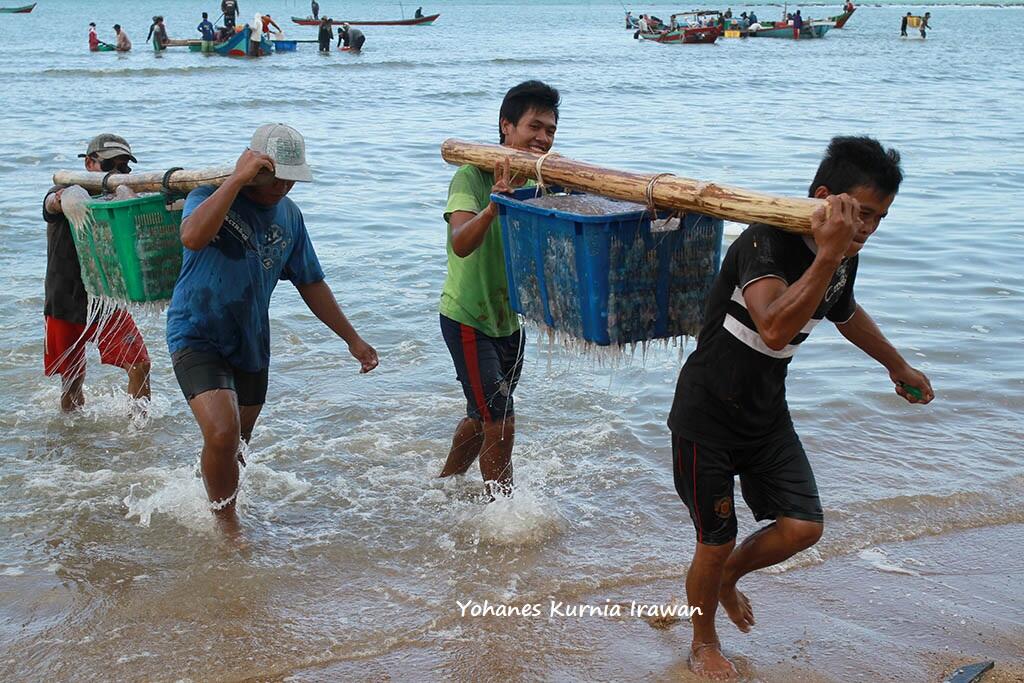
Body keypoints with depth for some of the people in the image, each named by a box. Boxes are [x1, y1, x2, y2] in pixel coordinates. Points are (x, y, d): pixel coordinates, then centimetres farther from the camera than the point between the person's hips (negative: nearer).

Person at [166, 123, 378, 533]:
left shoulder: (289, 216, 6)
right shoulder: (212, 194, -12)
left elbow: (310, 283, 15)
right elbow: (192, 237, -36)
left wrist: (352, 338, 16)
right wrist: (238, 179, -33)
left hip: (251, 345, 6)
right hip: (197, 335, -6)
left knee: (237, 446, 14)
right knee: (222, 434, -22)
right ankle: (225, 522, 0)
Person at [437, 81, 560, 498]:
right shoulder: (473, 176, -21)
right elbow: (460, 244, -37)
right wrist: (494, 206, -55)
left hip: (509, 318, 7)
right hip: (467, 318, -7)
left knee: (483, 417, 21)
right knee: (500, 423, -9)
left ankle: (445, 483, 44)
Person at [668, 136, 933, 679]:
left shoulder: (844, 258, -2)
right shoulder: (766, 242, -28)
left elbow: (846, 314, 22)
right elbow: (774, 328, -46)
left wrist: (898, 367, 36)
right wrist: (827, 256, -50)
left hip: (767, 415, 7)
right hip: (708, 414, -7)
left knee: (802, 528, -1)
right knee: (717, 543, 4)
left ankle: (728, 576, 30)